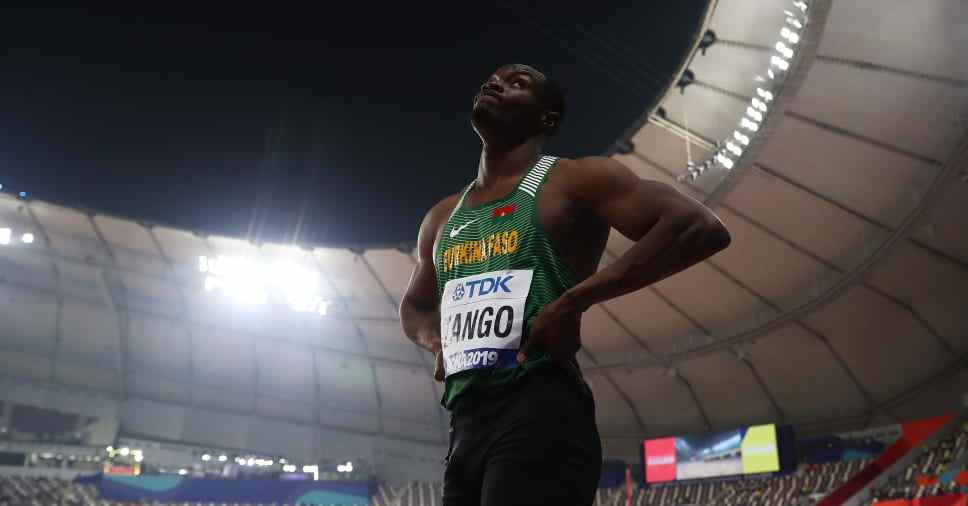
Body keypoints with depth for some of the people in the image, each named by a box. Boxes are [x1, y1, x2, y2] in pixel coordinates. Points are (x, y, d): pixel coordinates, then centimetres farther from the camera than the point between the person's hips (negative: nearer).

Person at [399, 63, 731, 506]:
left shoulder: (573, 182, 0)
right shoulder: (442, 219, 20)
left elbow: (700, 227, -12)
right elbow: (413, 308, 35)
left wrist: (572, 302, -16)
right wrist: (438, 341, 9)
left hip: (541, 414, -7)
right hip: (464, 427, 7)